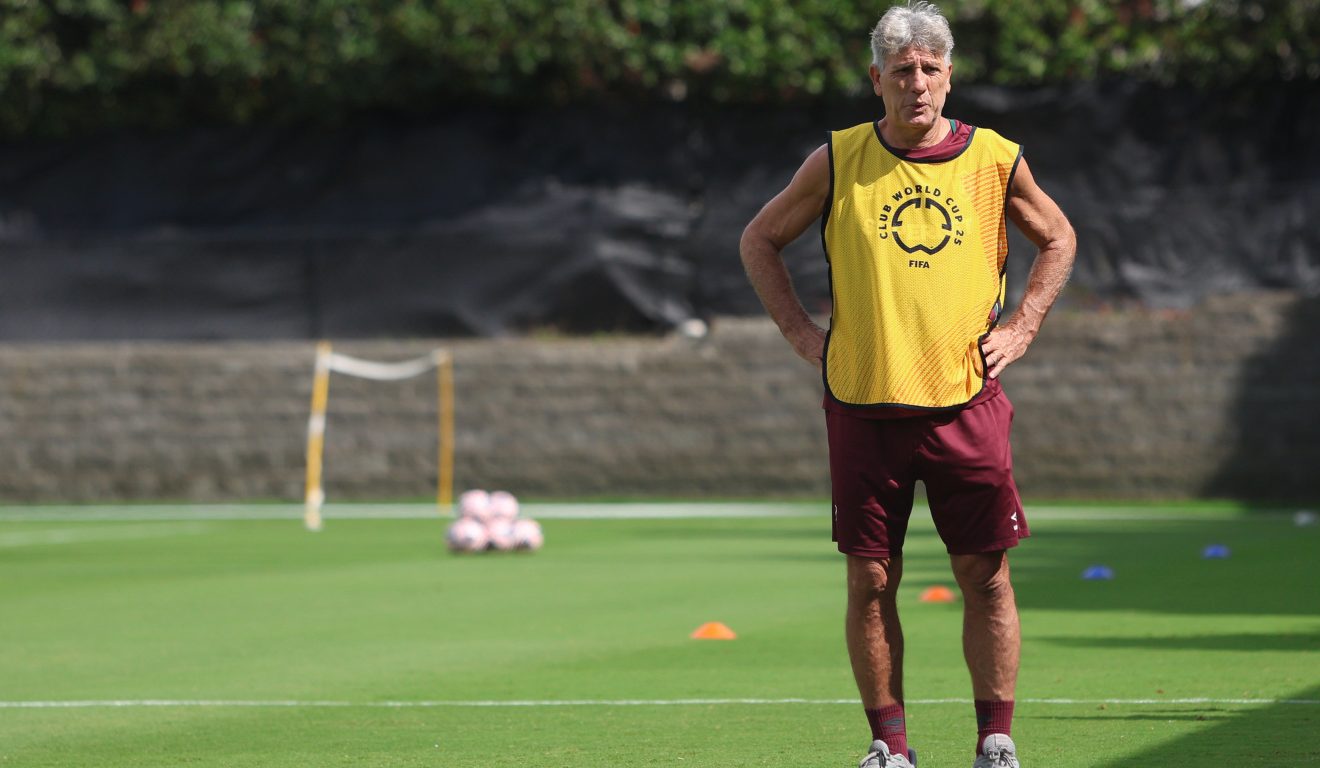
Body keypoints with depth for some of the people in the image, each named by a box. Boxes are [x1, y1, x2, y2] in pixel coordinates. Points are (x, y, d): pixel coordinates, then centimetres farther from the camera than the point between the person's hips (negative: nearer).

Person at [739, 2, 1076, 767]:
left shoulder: (995, 159, 3)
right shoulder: (838, 162, 1)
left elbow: (1057, 239, 19)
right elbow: (761, 240, 14)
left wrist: (1021, 328, 8)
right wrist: (803, 331, 5)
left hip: (967, 403, 0)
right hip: (863, 403, 0)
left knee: (986, 574, -1)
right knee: (870, 579, 0)